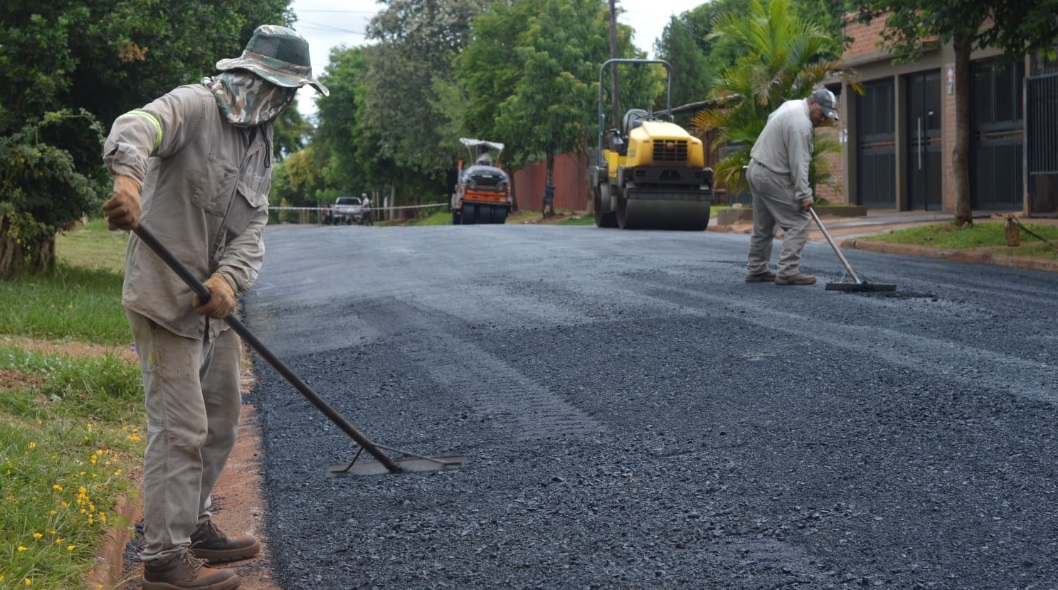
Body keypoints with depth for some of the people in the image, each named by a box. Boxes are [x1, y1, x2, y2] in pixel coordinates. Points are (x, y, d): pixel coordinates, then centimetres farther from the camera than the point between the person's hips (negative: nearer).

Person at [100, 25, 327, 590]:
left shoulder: (259, 142, 10)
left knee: (220, 418, 19)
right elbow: (135, 128, -36)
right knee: (180, 428, -7)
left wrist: (230, 278, -19)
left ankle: (192, 525, 34)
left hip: (215, 302, 9)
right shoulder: (195, 106, -15)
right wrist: (129, 176, -59)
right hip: (165, 296, -9)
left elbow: (251, 229, 2)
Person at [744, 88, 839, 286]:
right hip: (772, 176, -11)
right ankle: (788, 272, -14)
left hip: (755, 168, 11)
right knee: (799, 222, -9)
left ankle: (756, 270, 25)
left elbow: (771, 117, 29)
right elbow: (798, 163, -25)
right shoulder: (801, 124, -22)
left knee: (763, 226, 18)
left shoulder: (791, 105, 10)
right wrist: (804, 194, -23)